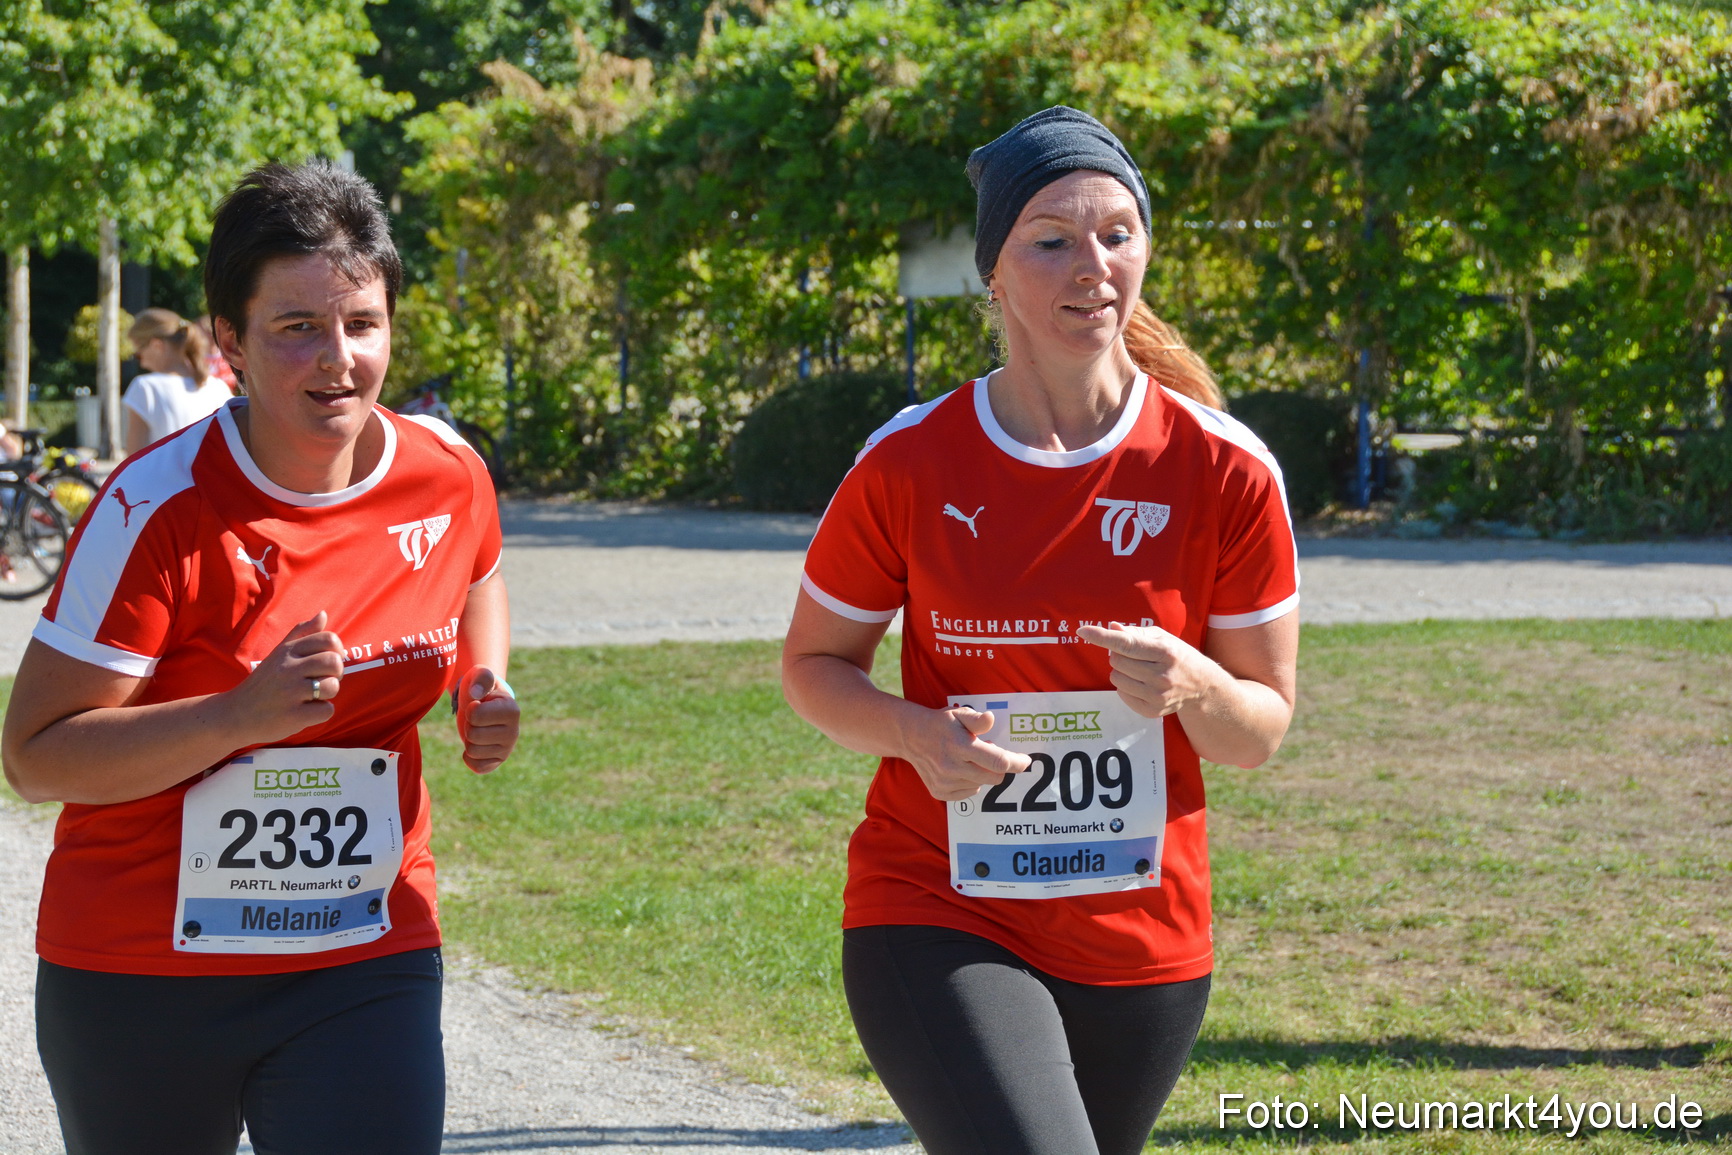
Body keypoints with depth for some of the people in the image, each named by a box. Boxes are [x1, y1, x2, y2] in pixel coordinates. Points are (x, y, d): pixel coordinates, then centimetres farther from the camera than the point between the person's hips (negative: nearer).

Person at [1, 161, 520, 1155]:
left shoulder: (449, 475, -3)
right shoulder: (161, 510, -17)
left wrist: (486, 685, 3)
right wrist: (243, 714, -30)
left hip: (368, 963, 2)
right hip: (136, 977, -2)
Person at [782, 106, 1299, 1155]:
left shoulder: (1224, 470, -4)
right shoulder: (909, 464, -6)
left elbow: (1263, 729, 3)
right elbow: (813, 662, 7)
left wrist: (1193, 689, -21)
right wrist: (913, 732, -14)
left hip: (1142, 942, 3)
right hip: (935, 920, -2)